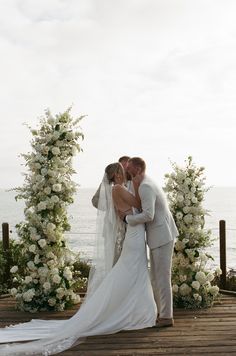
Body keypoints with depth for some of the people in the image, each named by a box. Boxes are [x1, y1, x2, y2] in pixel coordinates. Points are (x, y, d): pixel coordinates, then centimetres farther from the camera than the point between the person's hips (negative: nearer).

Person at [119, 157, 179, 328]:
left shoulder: (146, 187, -17)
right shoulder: (148, 184, 16)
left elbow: (148, 215, -26)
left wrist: (127, 218, -13)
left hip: (162, 238, -10)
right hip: (158, 237, 10)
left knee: (162, 277, -5)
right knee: (156, 278, 14)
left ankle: (167, 317, 1)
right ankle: (162, 313, 21)